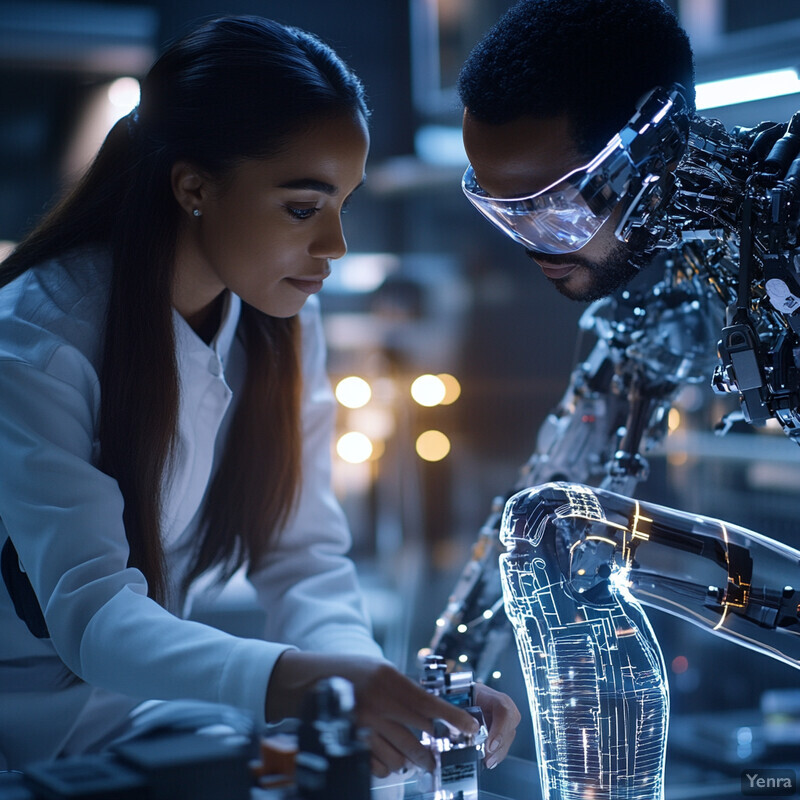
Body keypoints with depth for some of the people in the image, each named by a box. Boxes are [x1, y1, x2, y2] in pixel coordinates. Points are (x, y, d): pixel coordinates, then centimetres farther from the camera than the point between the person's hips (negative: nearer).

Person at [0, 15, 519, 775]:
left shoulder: (281, 322, -2)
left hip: (145, 699, 6)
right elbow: (90, 609, -30)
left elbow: (301, 550, -5)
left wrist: (361, 670, -26)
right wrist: (286, 680, -47)